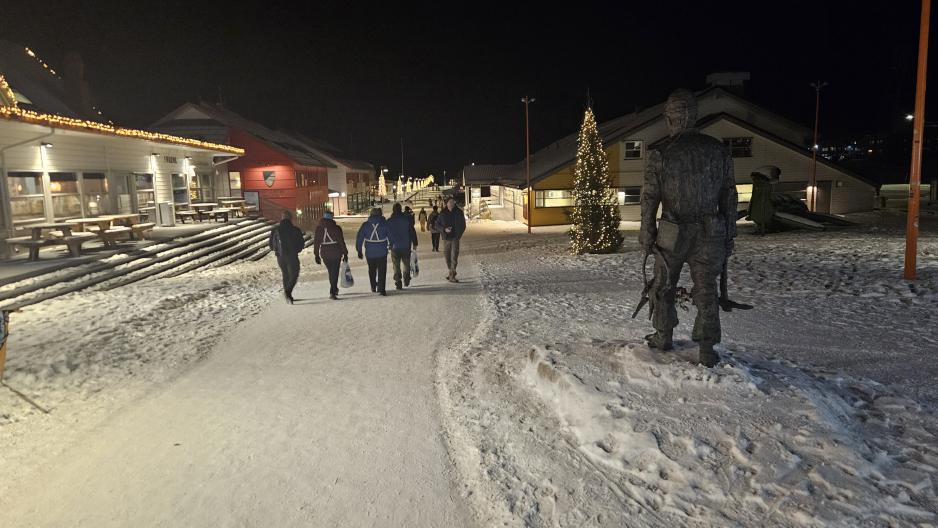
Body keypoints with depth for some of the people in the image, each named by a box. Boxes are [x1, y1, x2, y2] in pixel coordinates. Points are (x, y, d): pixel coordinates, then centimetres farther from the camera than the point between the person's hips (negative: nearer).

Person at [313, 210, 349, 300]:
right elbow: (341, 241, -7)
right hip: (336, 253, -3)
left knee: (331, 272, 20)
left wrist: (316, 255, 9)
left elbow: (316, 242, 3)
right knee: (334, 272, 1)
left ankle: (334, 289, 34)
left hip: (324, 254, 3)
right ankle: (332, 292, -10)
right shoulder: (336, 228, -8)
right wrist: (345, 253, 1)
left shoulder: (319, 228, 0)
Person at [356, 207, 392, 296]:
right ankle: (381, 289, -8)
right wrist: (390, 246, 13)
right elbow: (390, 236, -2)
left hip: (370, 252, 2)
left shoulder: (365, 224, 1)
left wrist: (359, 251, 6)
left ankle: (373, 287, 33)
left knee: (372, 270, 20)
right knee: (382, 271, 1)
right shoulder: (385, 223, -4)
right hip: (382, 252, -2)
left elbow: (359, 238, 1)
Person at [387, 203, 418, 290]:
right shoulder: (407, 219, -3)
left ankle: (398, 283, 0)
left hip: (394, 247, 0)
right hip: (406, 246, 0)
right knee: (406, 264, 17)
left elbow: (386, 234, 4)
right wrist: (414, 243, 5)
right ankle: (406, 280, 12)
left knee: (396, 266, 6)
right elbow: (412, 232, -2)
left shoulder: (389, 221, -2)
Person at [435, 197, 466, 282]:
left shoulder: (459, 212, 1)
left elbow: (463, 225, 7)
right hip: (446, 238, 2)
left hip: (455, 238, -2)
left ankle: (452, 276, -12)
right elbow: (437, 225, 3)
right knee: (447, 256, 11)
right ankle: (452, 272, 31)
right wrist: (444, 229, -15)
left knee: (454, 257, -11)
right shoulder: (442, 213, 1)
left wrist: (458, 235, -6)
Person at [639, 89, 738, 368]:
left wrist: (646, 235, 3)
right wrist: (729, 236, 13)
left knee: (664, 287, 16)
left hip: (672, 233, -2)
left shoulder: (661, 155, -9)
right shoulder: (719, 150, 2)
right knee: (706, 290, 9)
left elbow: (650, 198, -6)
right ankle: (707, 349, 11)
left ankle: (663, 337, 29)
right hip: (709, 234, 2)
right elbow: (729, 197, 6)